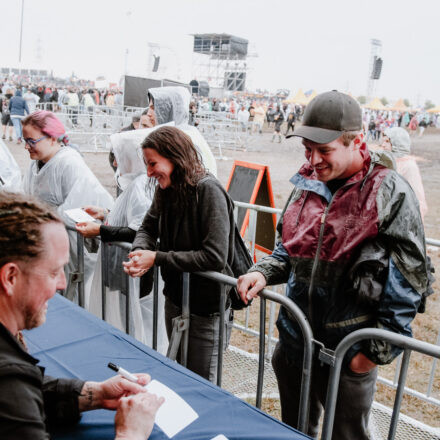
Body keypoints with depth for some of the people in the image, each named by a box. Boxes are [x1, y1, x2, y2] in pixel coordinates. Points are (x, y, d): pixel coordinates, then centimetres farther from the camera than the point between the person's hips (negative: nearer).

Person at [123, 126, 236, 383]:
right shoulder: (166, 189, 2)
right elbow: (148, 227, 9)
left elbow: (215, 256, -27)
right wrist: (140, 251, -15)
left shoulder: (208, 190, -22)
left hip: (206, 308, -8)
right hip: (174, 299, 8)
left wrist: (157, 258, -24)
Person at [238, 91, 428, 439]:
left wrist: (377, 351, -12)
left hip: (349, 356, -5)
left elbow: (409, 280, -13)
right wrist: (262, 273, -5)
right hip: (294, 342, 5)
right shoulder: (307, 183, 1)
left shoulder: (390, 193, -16)